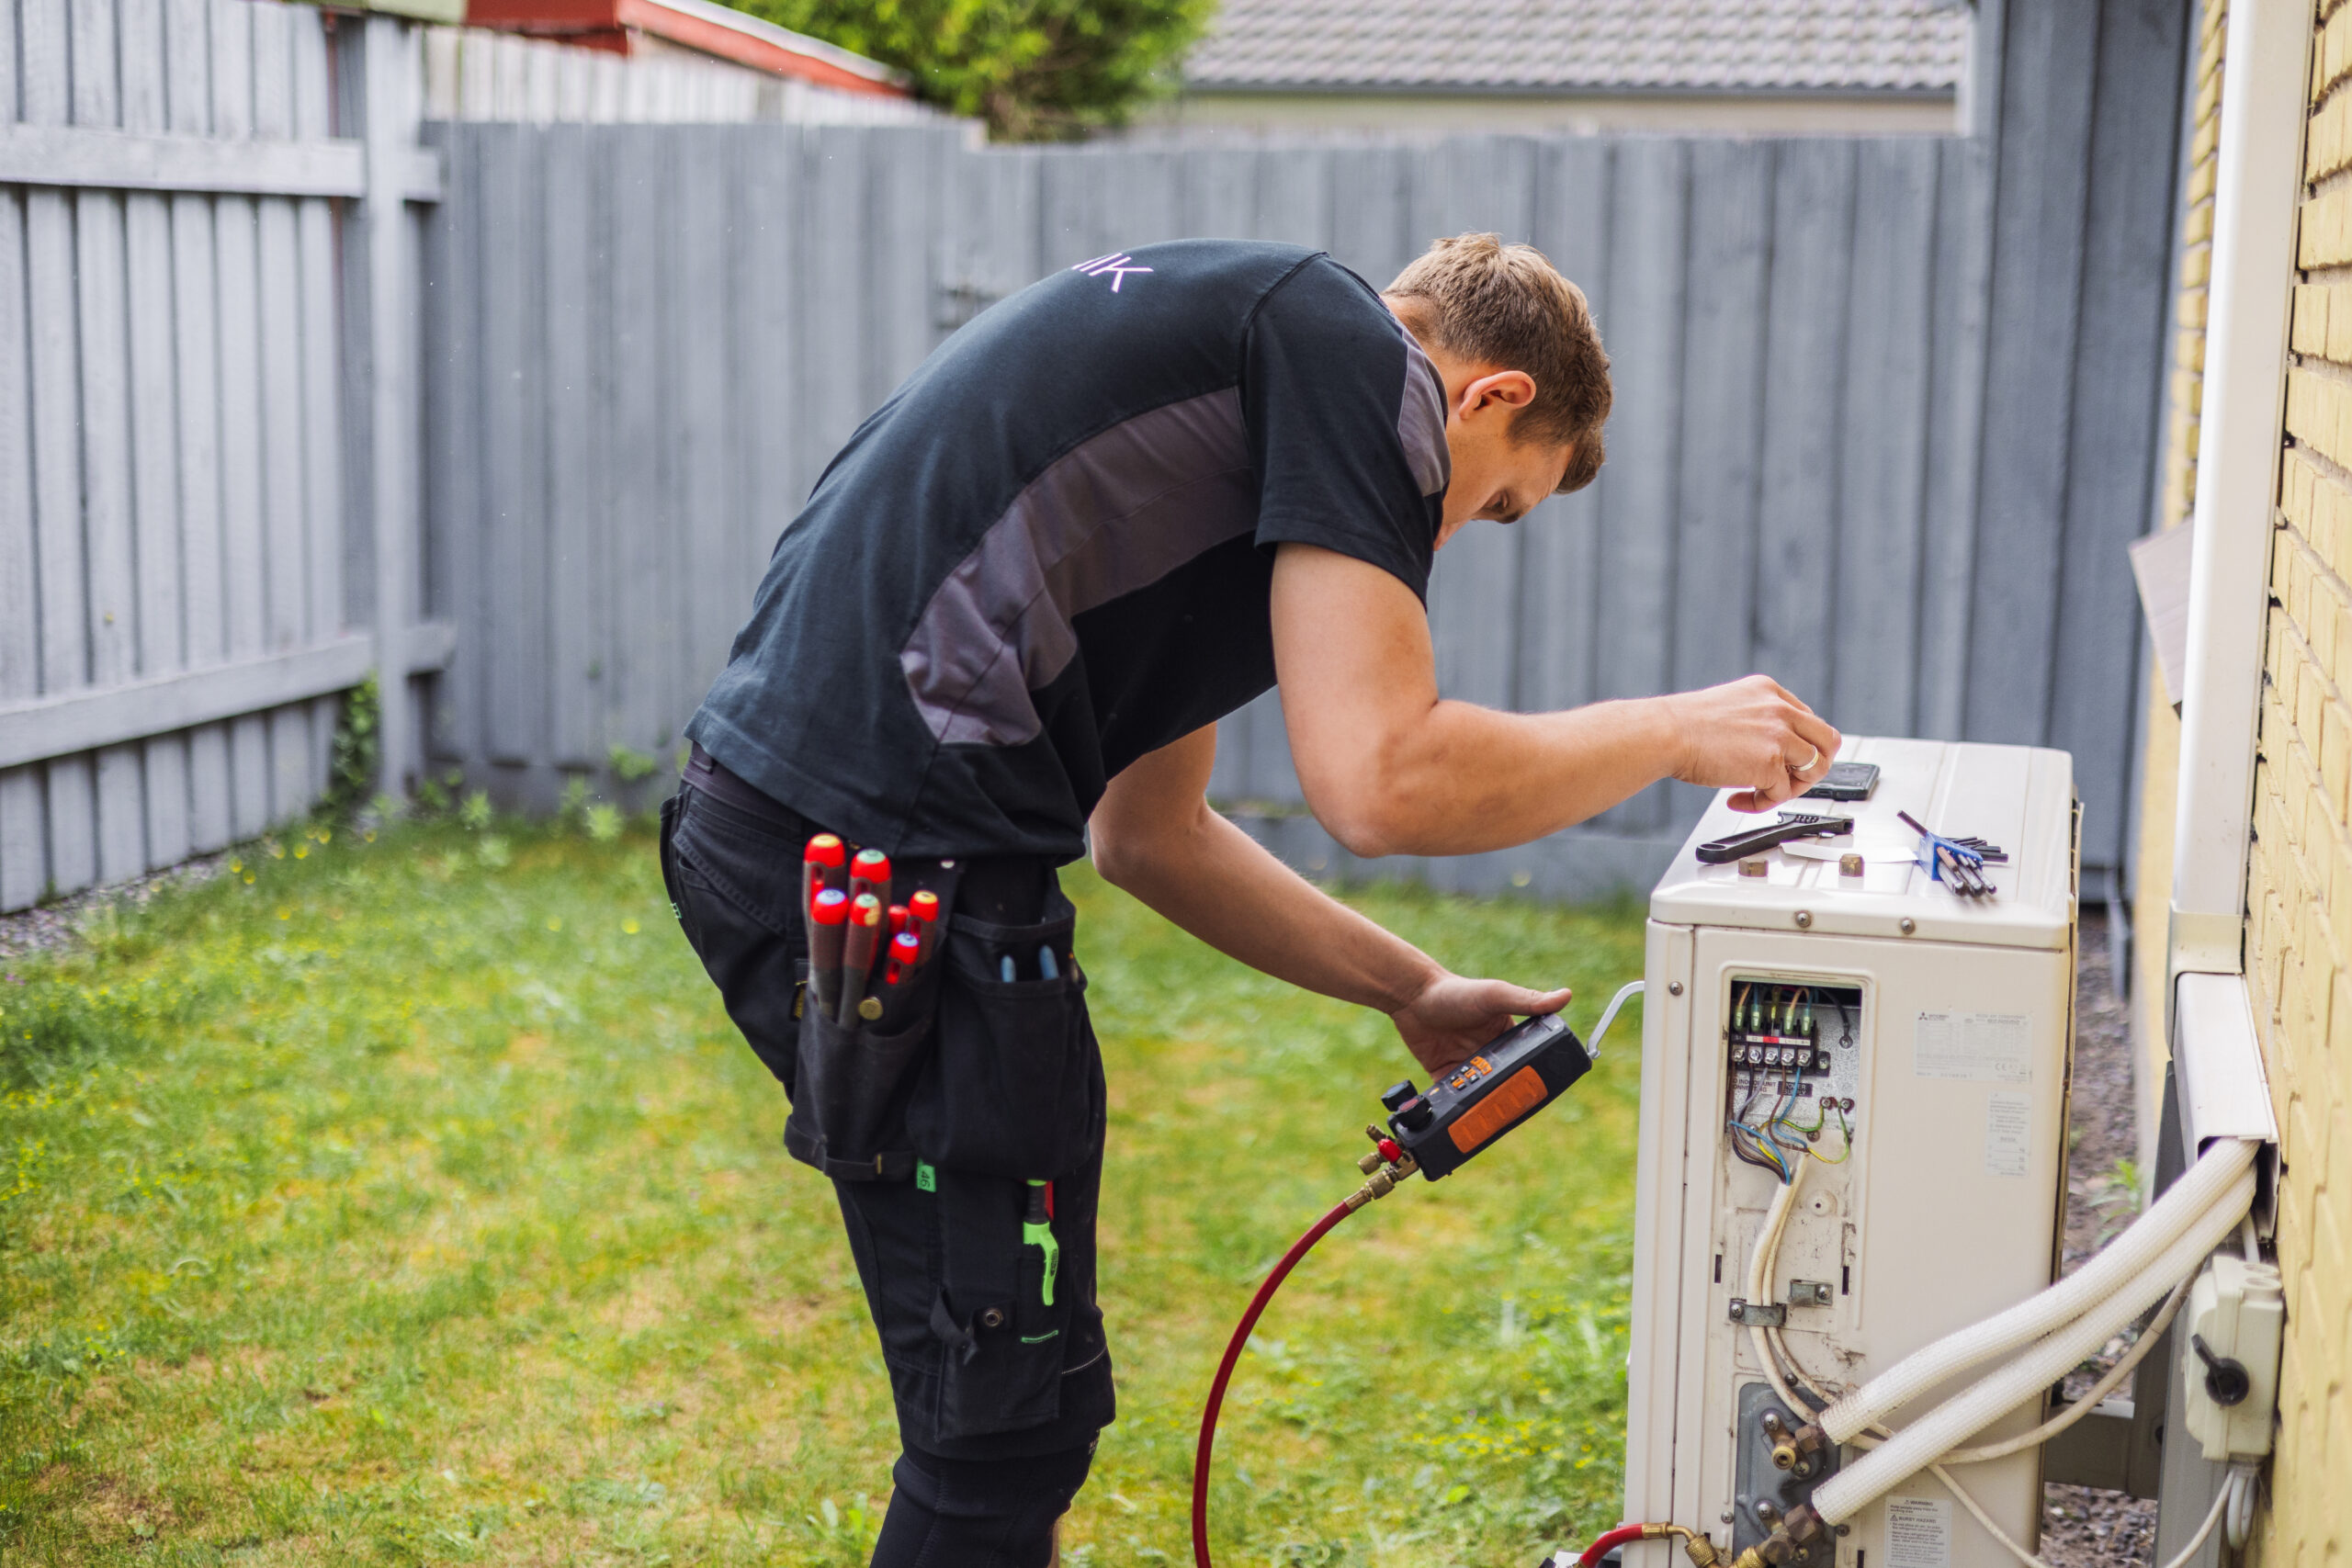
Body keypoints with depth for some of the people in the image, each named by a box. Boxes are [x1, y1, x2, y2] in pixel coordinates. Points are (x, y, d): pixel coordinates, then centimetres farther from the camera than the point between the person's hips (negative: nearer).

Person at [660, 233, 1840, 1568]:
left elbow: (1149, 830, 26)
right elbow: (1380, 783, -16)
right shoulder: (1353, 349, -5)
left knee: (991, 1373, 23)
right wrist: (1673, 731, 0)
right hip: (895, 861, -10)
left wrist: (1408, 989, 28)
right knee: (1013, 1407, 3)